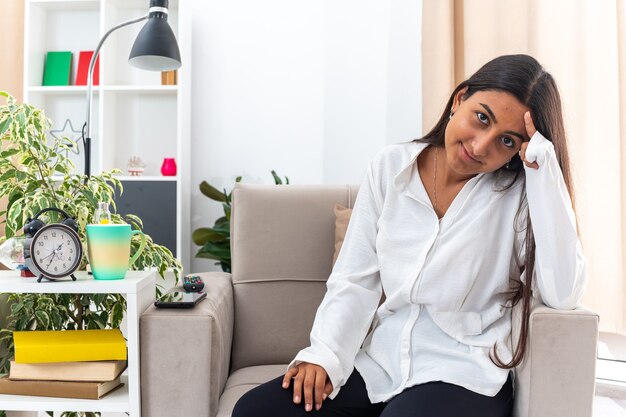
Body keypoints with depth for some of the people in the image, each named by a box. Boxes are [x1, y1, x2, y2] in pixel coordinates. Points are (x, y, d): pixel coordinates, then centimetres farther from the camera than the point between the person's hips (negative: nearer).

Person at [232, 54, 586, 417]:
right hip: (380, 362, 4)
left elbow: (563, 294, -22)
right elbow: (354, 279, 0)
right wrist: (325, 353, -14)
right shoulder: (391, 167, 0)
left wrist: (543, 166, -22)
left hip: (462, 374, -3)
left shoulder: (521, 193, -8)